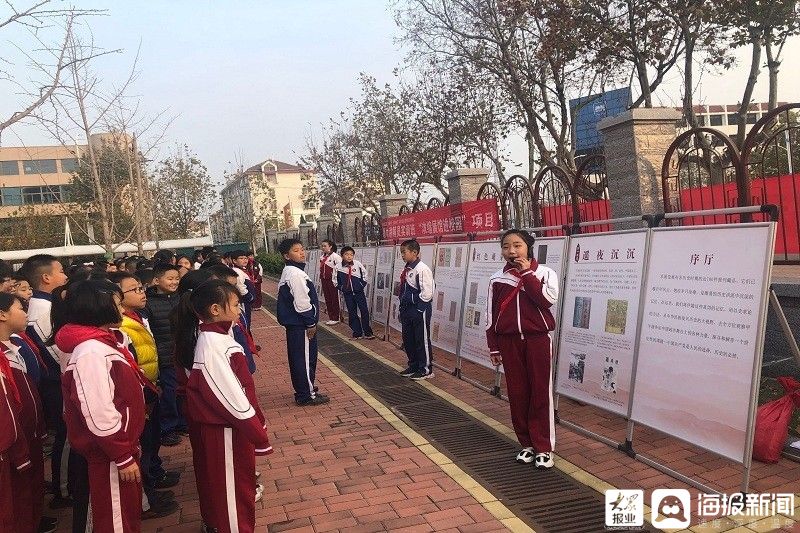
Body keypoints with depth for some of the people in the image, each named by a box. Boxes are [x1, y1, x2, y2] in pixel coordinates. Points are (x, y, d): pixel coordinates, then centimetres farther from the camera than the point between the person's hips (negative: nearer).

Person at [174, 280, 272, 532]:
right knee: (232, 485, 8)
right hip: (224, 429, -9)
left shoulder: (215, 335, 3)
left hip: (226, 422, 9)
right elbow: (231, 395, -24)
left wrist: (257, 421, 14)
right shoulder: (212, 345, -26)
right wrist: (258, 434, -18)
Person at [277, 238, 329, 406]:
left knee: (299, 358, 16)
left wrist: (310, 321, 20)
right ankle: (307, 395, 7)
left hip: (294, 324, 10)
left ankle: (304, 391, 27)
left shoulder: (288, 272, 13)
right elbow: (302, 302, -22)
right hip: (300, 325, -10)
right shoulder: (295, 274, -19)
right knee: (305, 359, -1)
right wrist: (311, 323, -14)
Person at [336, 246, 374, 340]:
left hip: (359, 292, 0)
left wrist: (363, 284, 4)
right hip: (348, 294, 1)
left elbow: (364, 273, 6)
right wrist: (341, 288, 3)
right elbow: (336, 279, 6)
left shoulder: (358, 264, -9)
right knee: (352, 313, 6)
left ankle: (367, 332, 9)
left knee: (364, 311, -2)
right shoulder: (339, 267, -9)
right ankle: (357, 333, 16)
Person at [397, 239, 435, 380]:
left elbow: (427, 293, -19)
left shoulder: (422, 269, -16)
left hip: (420, 310, -8)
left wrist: (412, 300, -14)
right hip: (407, 309, 8)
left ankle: (426, 369, 15)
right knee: (408, 340, 16)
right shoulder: (406, 270, 9)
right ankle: (413, 365, 31)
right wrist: (403, 308, 13)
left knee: (422, 340, 3)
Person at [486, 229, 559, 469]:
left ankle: (543, 447, 10)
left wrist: (527, 273, -14)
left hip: (537, 340, -2)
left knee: (541, 393, 0)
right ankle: (526, 444, 19)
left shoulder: (545, 273, -1)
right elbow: (491, 315, 9)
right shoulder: (497, 279, 5)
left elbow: (548, 299, -19)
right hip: (509, 341, 3)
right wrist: (493, 346, 7)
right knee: (517, 393, 7)